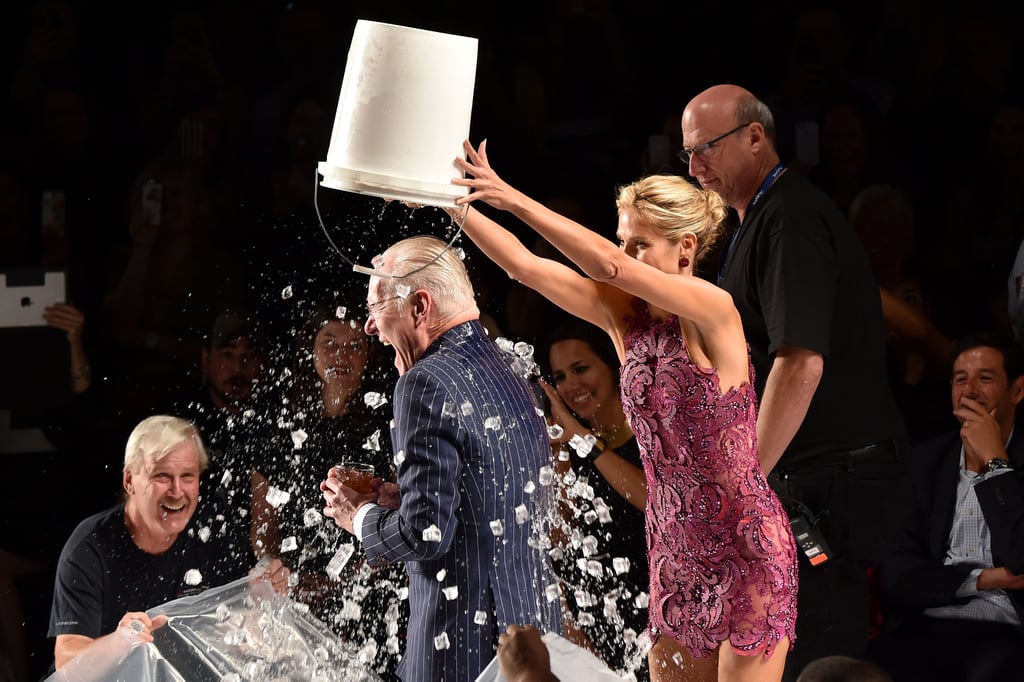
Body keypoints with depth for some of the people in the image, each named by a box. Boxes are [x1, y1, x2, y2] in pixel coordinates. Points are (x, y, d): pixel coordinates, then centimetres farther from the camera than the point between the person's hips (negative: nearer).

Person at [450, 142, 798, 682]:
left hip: (746, 550, -7)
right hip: (676, 550, 7)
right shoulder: (626, 316, 3)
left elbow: (610, 267, -28)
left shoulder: (713, 310, -16)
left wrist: (515, 200, -28)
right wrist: (455, 203, -12)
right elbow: (523, 264, -2)